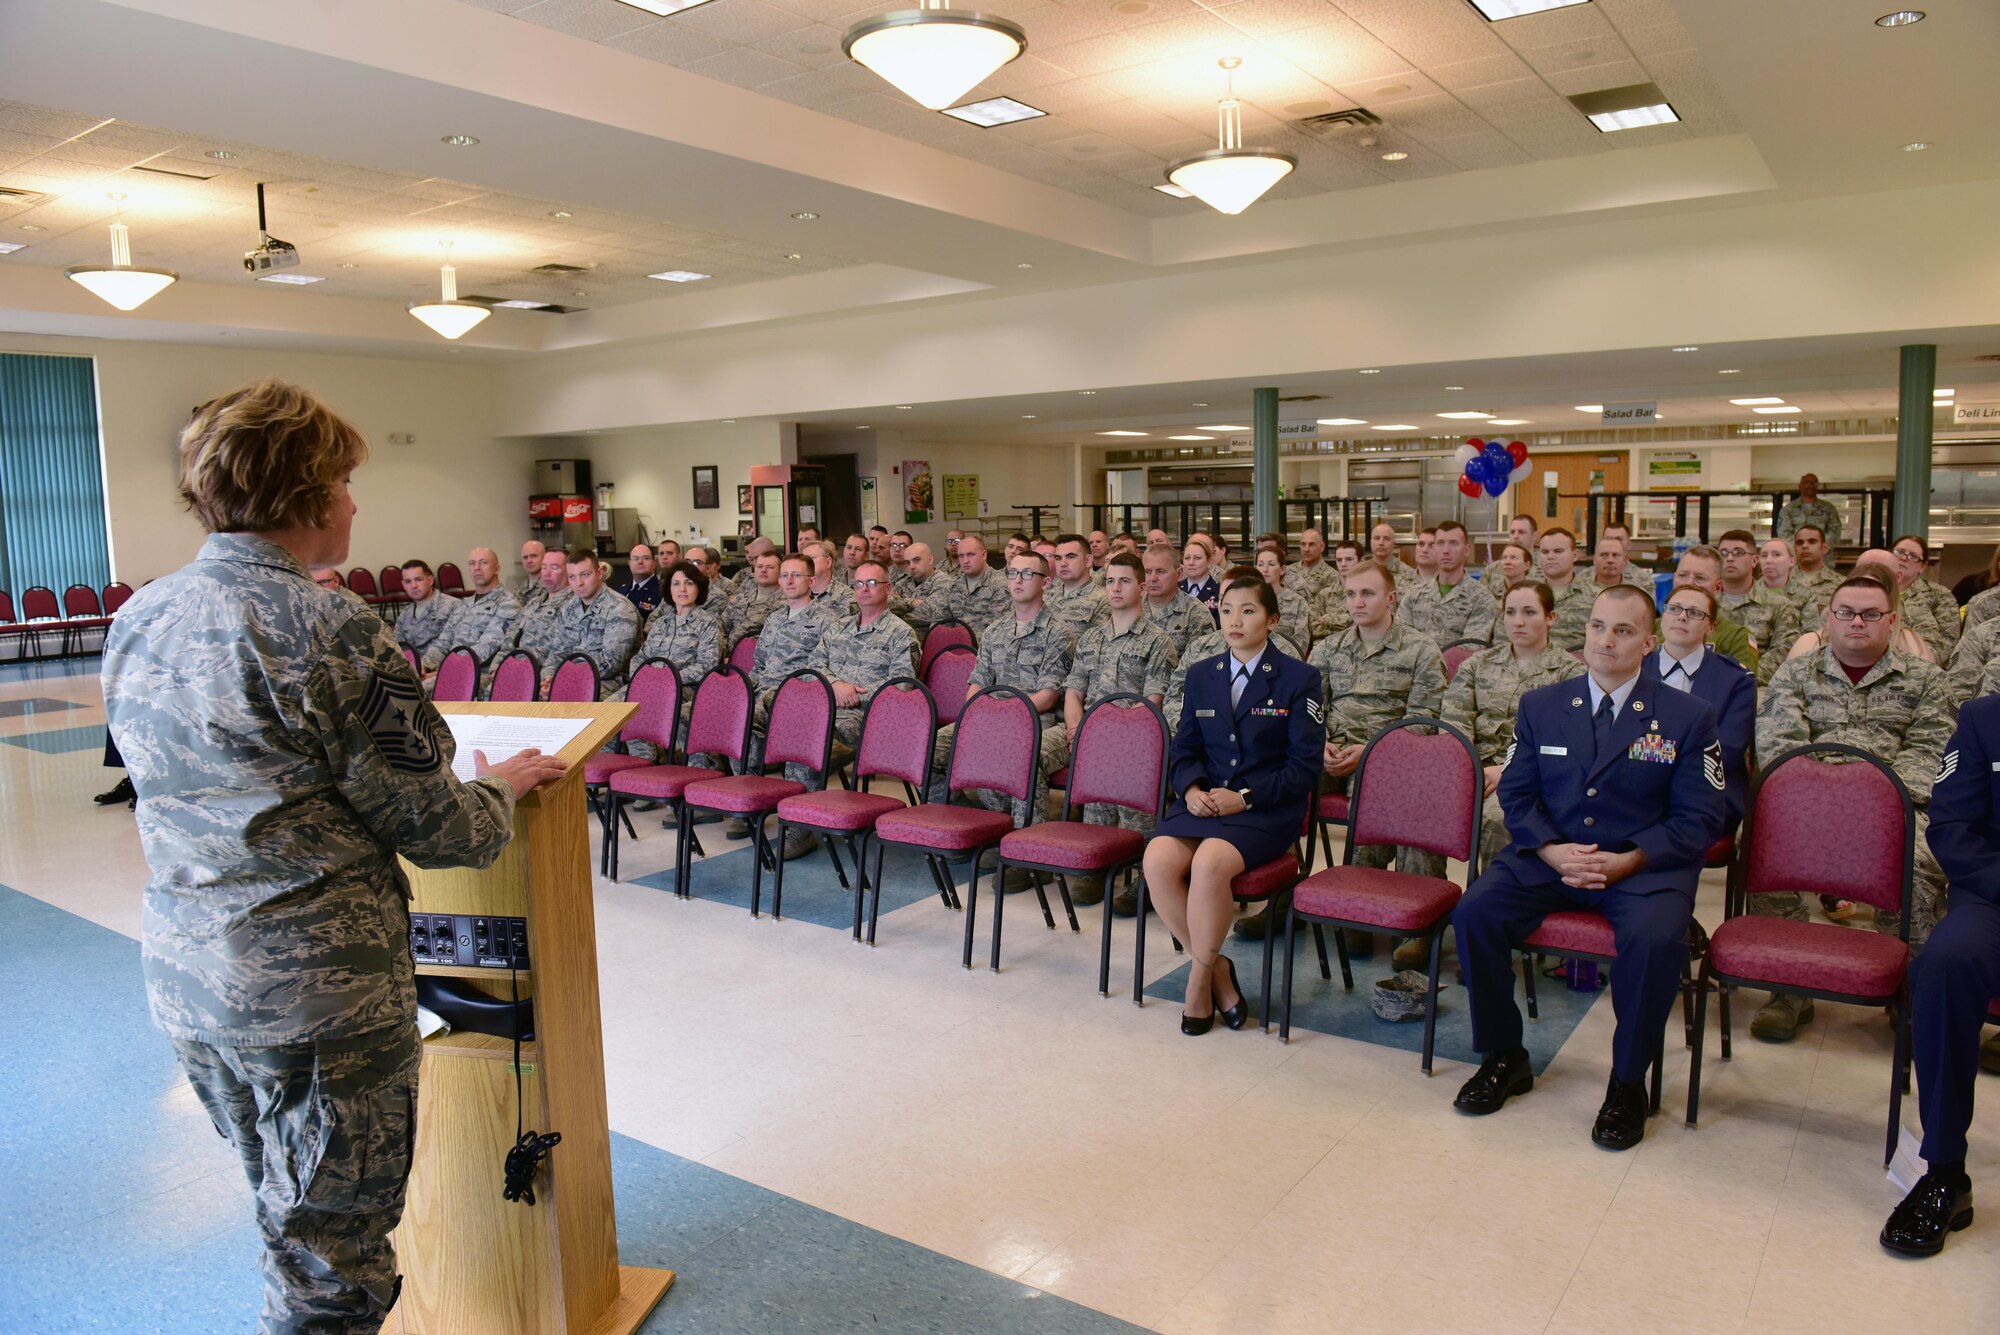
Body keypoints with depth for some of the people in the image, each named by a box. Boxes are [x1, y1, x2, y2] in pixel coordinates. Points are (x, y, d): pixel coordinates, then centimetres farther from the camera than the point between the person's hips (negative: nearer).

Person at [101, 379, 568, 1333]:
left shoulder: (137, 620, 4)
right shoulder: (331, 634, -20)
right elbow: (433, 827, -17)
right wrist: (504, 786, 4)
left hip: (182, 972, 8)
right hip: (316, 991, -8)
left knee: (284, 1204, 26)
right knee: (325, 1253, 9)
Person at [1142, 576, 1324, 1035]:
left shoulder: (1299, 678, 0)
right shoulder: (1201, 674, 14)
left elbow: (1304, 767, -4)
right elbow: (1185, 747, 14)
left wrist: (1244, 796, -15)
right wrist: (1191, 788, -8)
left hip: (1267, 808, -4)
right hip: (1205, 800, 4)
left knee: (1209, 862, -33)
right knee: (1158, 860, -25)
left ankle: (1200, 978, -10)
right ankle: (1217, 969, -6)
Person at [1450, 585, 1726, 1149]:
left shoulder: (1689, 717, 2)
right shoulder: (1540, 706, 9)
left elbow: (1699, 819, -2)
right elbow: (1516, 795, 7)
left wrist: (1626, 862, -17)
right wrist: (1553, 851, -13)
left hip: (1644, 865, -2)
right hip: (1548, 857, 2)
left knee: (1656, 938, -33)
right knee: (1475, 911, -23)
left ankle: (1628, 1080, -8)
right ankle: (1504, 1056, -1)